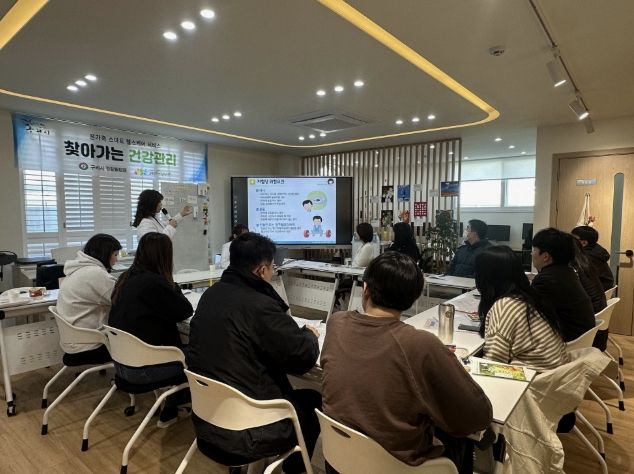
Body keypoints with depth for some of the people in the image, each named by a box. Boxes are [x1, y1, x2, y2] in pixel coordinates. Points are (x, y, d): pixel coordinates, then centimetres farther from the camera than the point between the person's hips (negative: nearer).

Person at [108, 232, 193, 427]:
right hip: (142, 368, -8)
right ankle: (169, 412, 26)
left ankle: (171, 411, 31)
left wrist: (168, 287, 5)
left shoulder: (125, 278, 3)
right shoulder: (154, 282, -24)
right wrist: (172, 286, -1)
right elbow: (186, 311, -13)